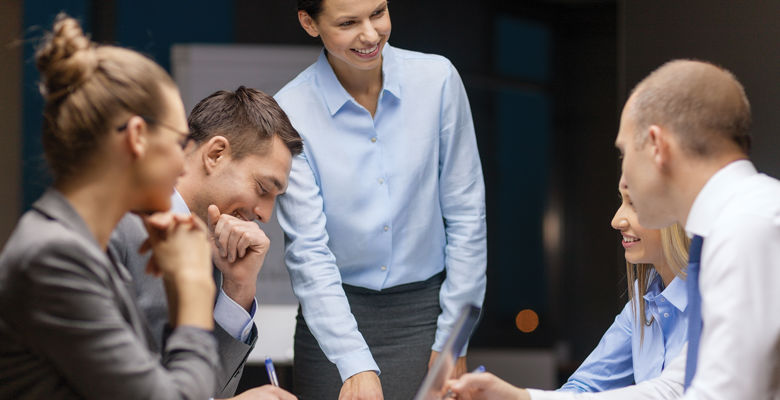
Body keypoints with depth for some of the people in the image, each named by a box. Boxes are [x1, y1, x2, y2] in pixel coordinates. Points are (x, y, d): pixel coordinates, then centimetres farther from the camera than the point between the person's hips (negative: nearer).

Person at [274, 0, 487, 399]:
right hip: (334, 310, -1)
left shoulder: (438, 79, -5)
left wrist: (452, 340, -2)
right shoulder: (290, 113, -10)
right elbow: (308, 250, -13)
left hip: (424, 310, 1)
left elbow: (466, 215, 0)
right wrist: (356, 366, -21)